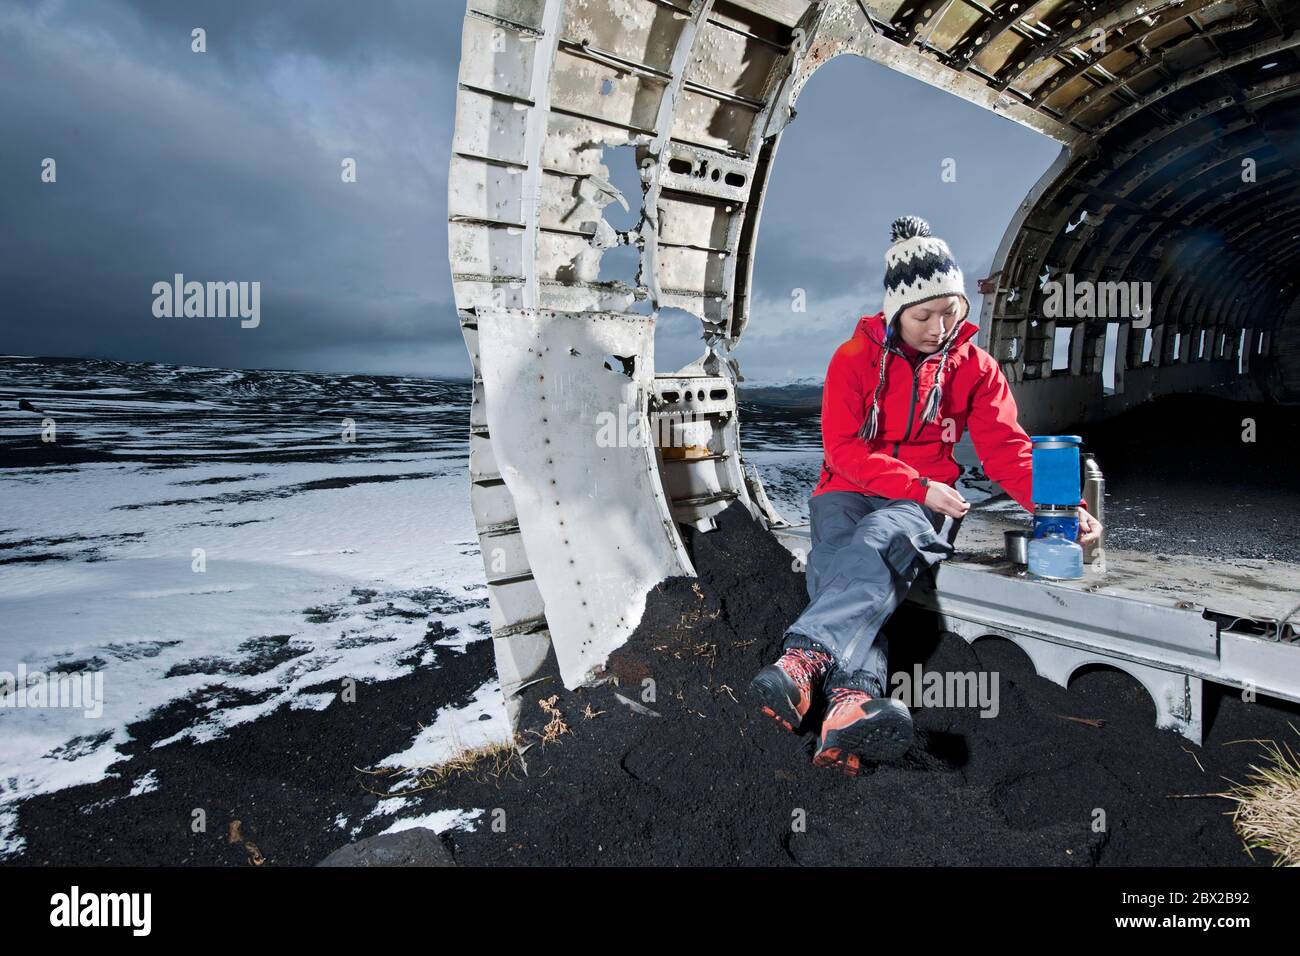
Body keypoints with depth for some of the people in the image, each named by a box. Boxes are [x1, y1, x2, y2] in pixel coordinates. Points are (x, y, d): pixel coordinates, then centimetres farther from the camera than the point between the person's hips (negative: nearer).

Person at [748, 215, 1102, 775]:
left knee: (881, 539, -37)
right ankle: (852, 696, -57)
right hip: (849, 492, 0)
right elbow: (842, 448, -7)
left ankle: (806, 656, -55)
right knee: (836, 558, -34)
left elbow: (1007, 450, 2)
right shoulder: (856, 358, 1)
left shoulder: (975, 367, 8)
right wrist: (918, 486, -17)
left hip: (926, 504, 0)